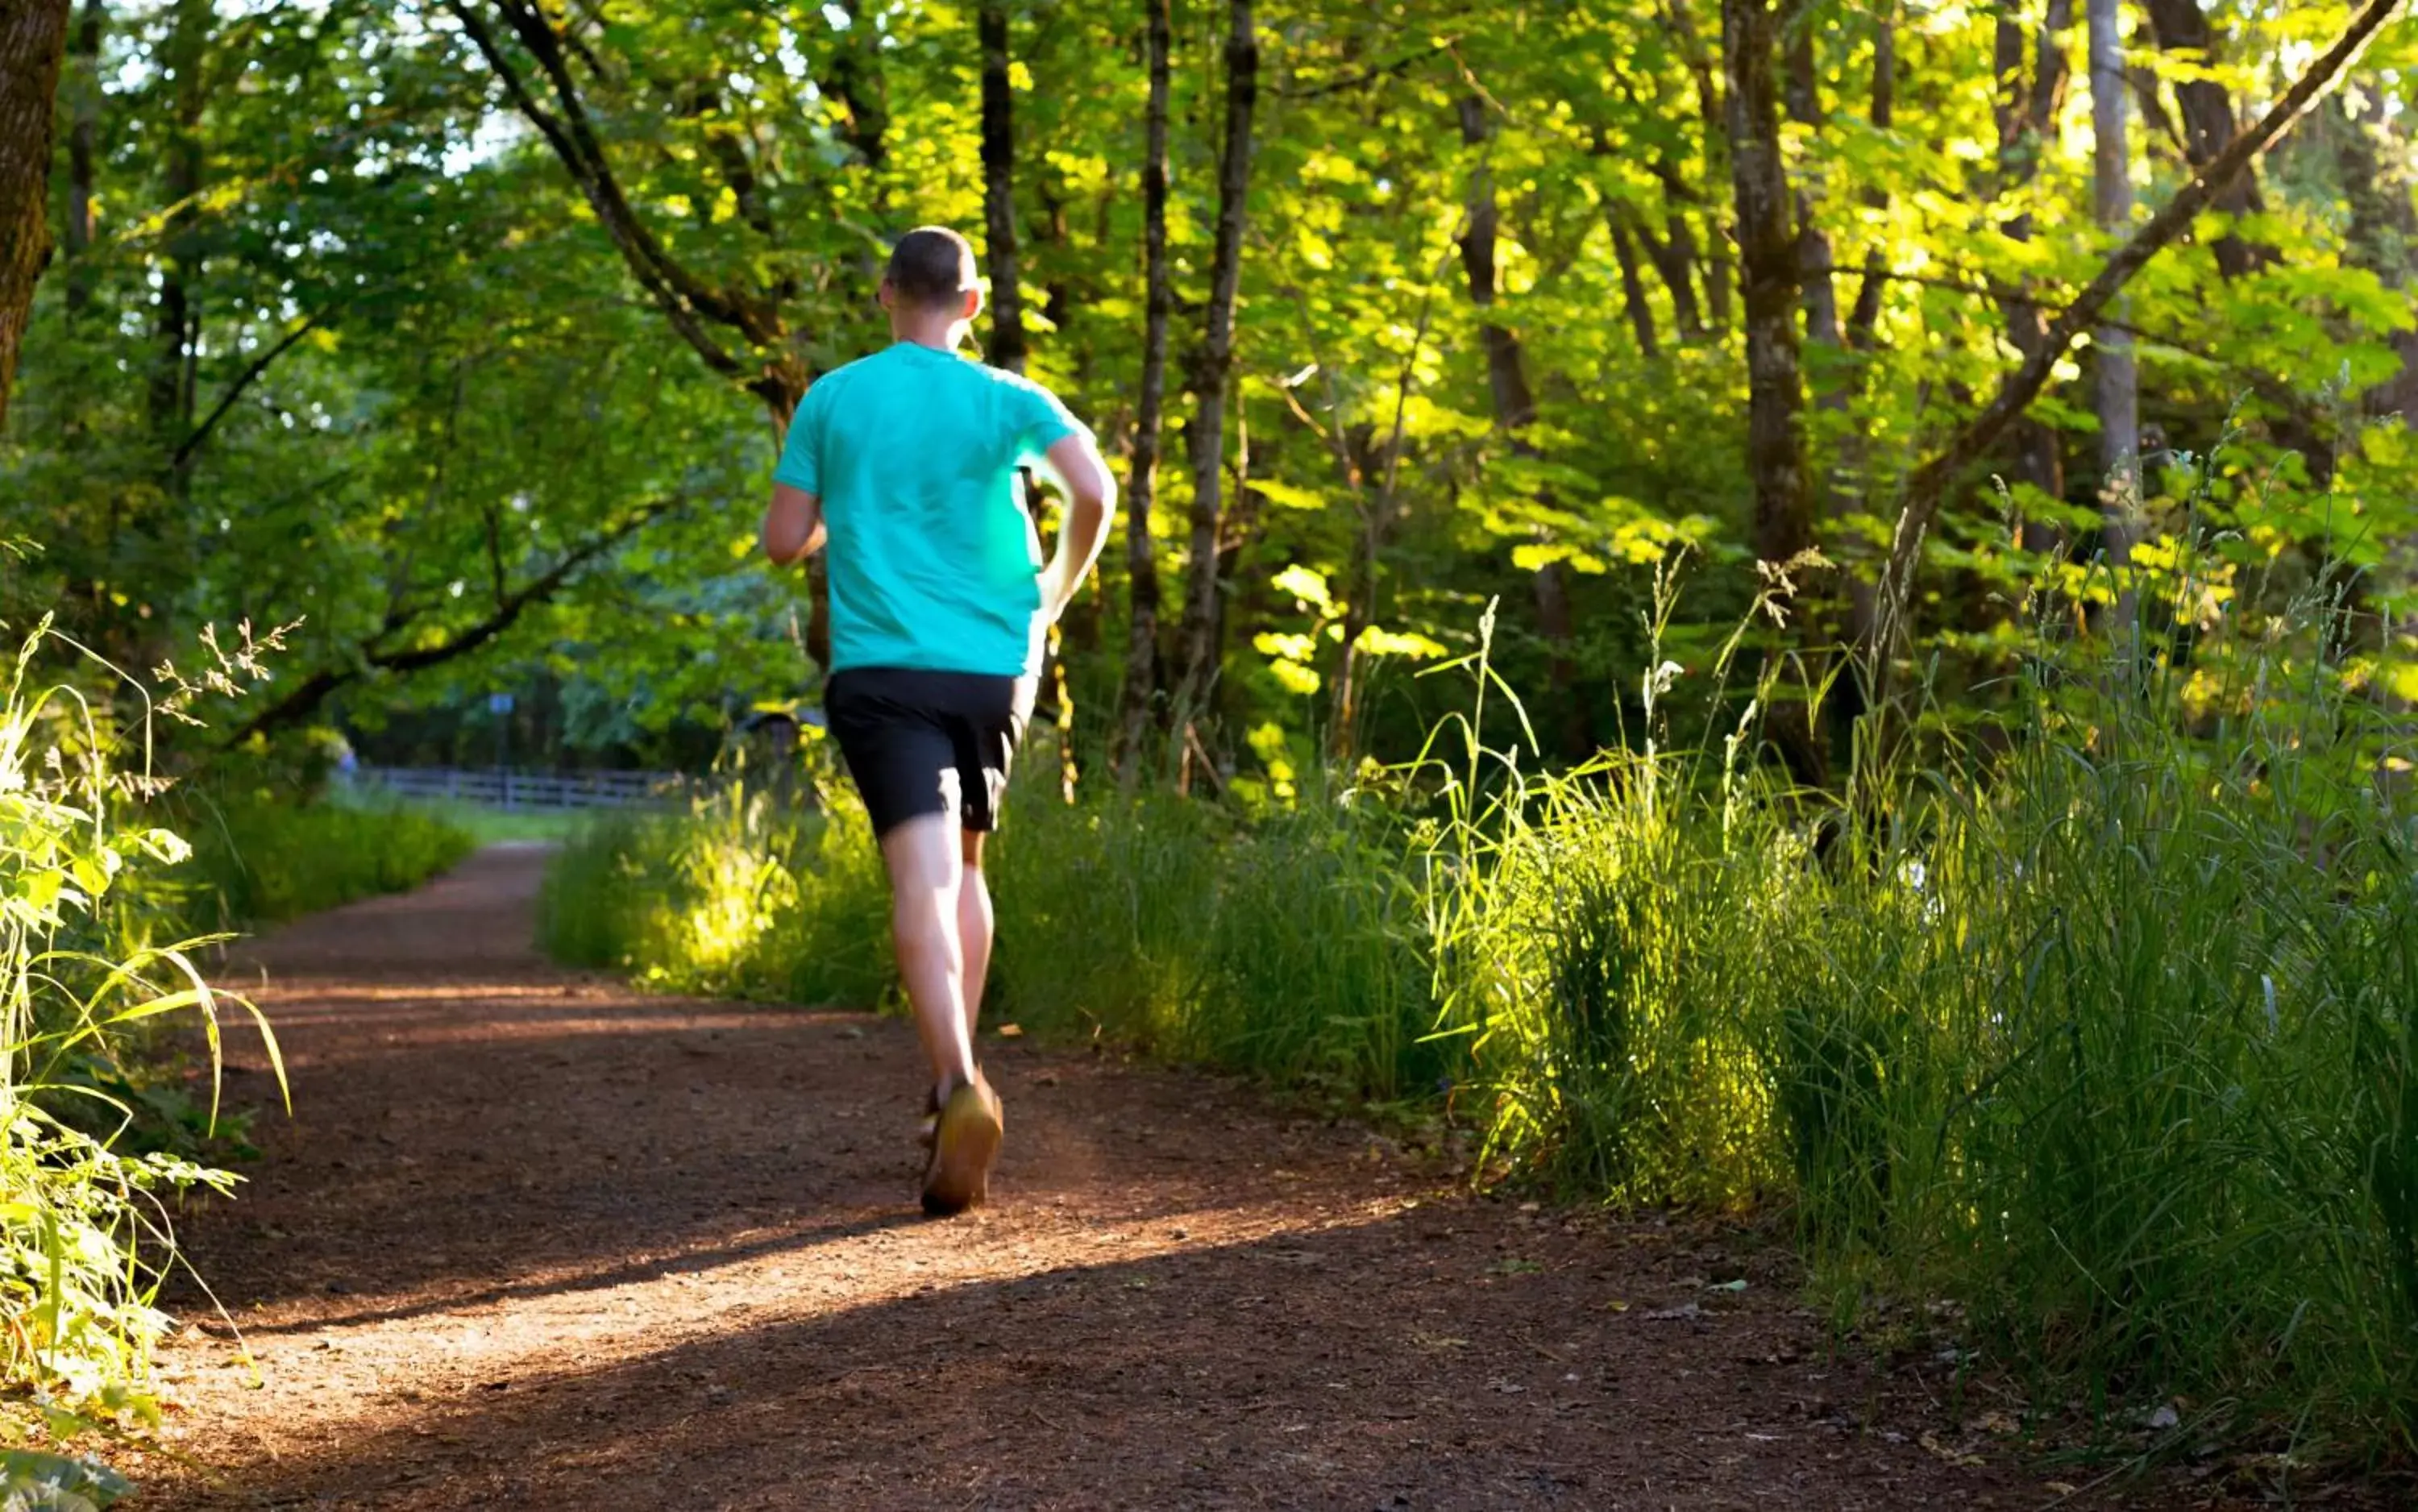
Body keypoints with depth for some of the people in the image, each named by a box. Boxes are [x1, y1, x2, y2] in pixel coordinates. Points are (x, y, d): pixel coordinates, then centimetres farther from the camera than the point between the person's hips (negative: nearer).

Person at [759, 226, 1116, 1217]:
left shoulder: (832, 400, 6)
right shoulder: (1007, 401, 4)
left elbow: (784, 542, 6)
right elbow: (1095, 492, -10)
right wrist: (1056, 595, 7)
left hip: (879, 667, -1)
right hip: (991, 663, 2)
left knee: (922, 878, -12)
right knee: (963, 865, 19)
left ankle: (959, 1084, -32)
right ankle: (954, 1084, 18)